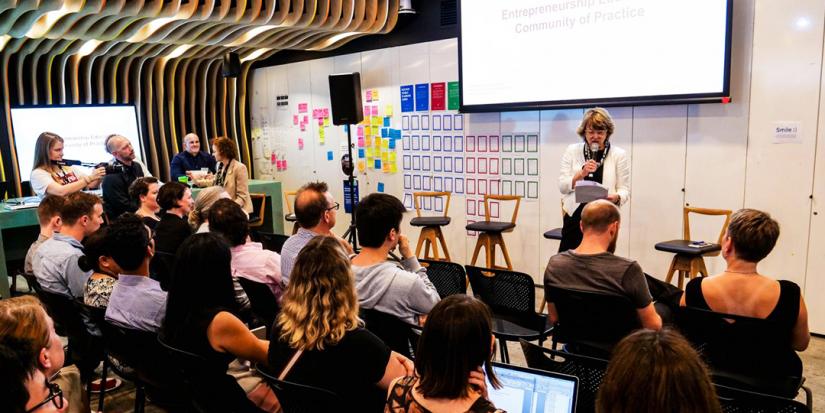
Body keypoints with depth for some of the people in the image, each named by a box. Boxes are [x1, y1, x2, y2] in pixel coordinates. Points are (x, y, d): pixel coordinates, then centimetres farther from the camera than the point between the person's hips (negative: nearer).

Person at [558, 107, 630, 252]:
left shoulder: (619, 155, 3)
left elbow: (625, 190, 1)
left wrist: (616, 197, -22)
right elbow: (562, 186, 1)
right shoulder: (572, 151, 6)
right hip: (575, 218, 1)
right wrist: (581, 174, -16)